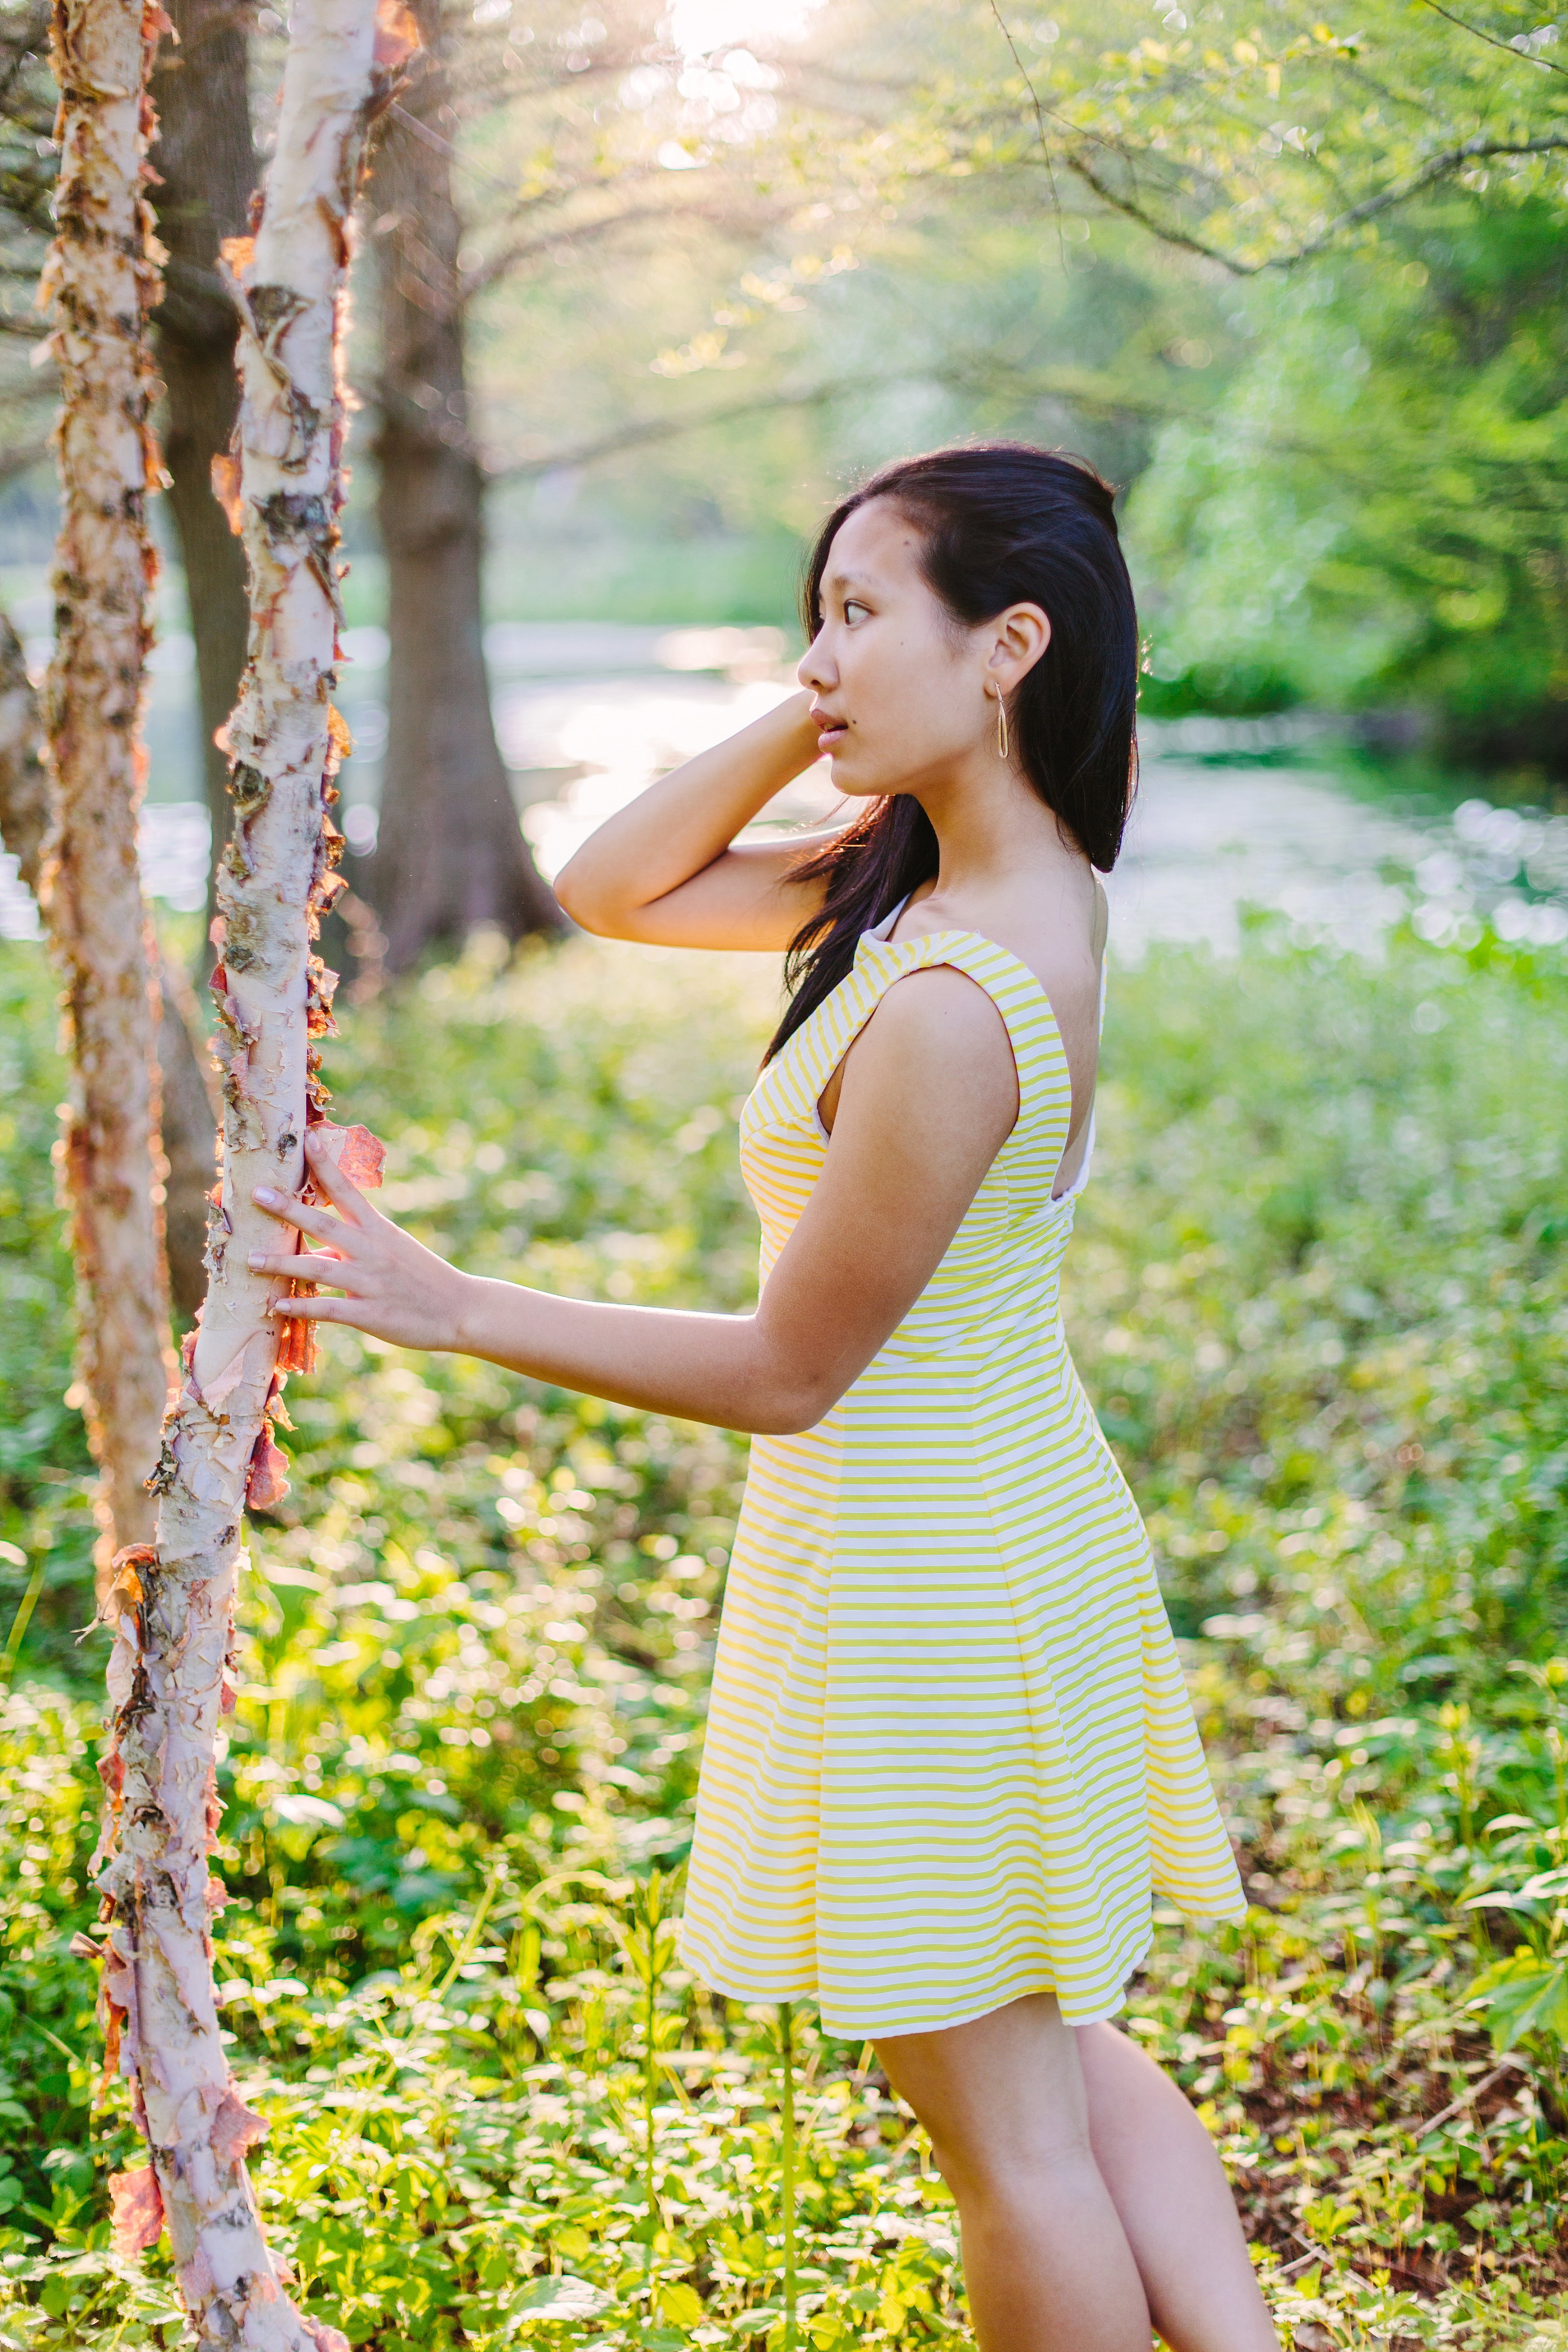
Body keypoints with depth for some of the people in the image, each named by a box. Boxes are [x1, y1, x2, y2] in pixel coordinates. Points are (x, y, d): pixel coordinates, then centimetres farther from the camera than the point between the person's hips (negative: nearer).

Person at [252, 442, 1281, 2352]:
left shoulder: (951, 1003, -29)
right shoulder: (964, 882, 1)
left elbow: (790, 1369, -20)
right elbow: (612, 889, 8)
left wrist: (446, 1307, -18)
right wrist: (814, 718, -5)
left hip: (921, 1578, -10)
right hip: (1015, 1529, 10)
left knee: (1011, 2129, 10)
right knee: (1061, 2051, 24)